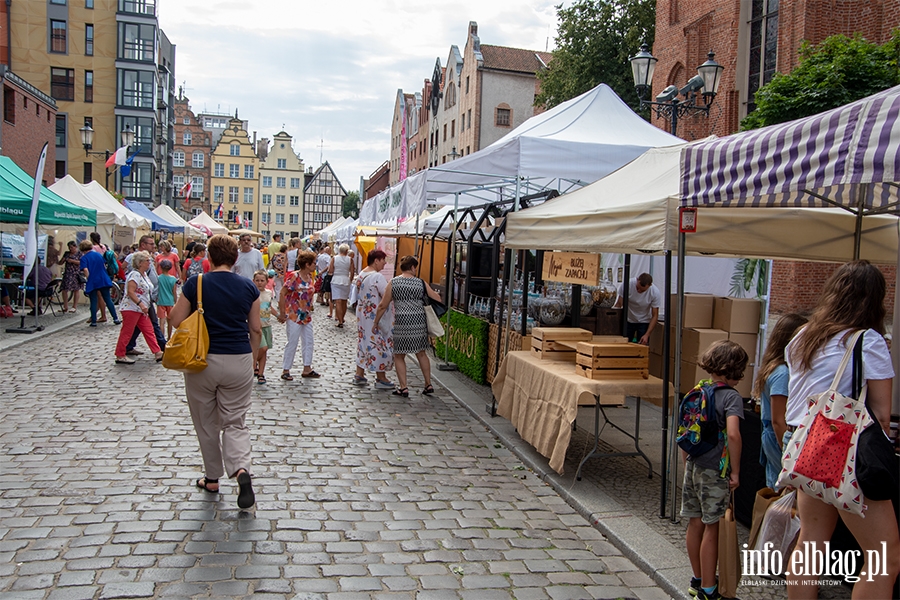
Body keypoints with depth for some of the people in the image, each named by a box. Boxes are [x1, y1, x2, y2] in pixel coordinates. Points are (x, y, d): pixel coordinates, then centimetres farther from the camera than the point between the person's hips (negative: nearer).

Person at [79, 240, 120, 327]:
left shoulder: (83, 258, -6)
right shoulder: (99, 254, 8)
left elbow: (85, 270, -18)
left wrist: (89, 278, -7)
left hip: (92, 283, -3)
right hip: (103, 280, 4)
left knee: (93, 302, 4)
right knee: (108, 300, 8)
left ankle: (93, 321, 6)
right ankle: (115, 319, 6)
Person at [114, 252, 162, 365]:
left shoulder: (144, 274, 13)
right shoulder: (135, 275, -17)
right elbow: (130, 292, -25)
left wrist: (144, 305, 22)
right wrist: (141, 304, -30)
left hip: (140, 309, 10)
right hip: (131, 308, -10)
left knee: (149, 330, 7)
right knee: (126, 332, -2)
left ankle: (157, 353, 8)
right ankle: (120, 356, 6)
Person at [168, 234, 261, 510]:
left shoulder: (195, 283, -6)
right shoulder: (248, 287, 0)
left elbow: (176, 320, -1)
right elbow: (256, 329, 4)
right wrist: (252, 358, 17)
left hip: (202, 360, -1)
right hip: (239, 361, 1)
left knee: (206, 424, 15)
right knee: (235, 422, 9)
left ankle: (212, 479, 27)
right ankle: (241, 469, -15)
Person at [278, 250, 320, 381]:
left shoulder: (309, 277, 6)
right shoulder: (294, 276, -17)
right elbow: (282, 294, -17)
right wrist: (282, 314, -16)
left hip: (307, 316, 8)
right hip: (294, 315, -8)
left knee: (308, 342, 11)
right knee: (292, 343, 0)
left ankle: (307, 369, 21)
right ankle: (285, 370, 12)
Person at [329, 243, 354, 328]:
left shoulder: (334, 258, -3)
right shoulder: (349, 260, -1)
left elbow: (330, 271, -5)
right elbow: (352, 273, 0)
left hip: (336, 281, -2)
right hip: (346, 281, 2)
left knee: (338, 302, -6)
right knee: (344, 301, 16)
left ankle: (340, 322, -13)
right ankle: (342, 318, 30)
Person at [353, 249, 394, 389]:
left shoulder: (361, 274, 8)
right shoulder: (377, 277, -19)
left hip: (362, 313, 9)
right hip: (375, 317, -9)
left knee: (363, 341, 15)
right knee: (379, 344, 0)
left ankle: (359, 375, 20)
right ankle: (381, 379, 7)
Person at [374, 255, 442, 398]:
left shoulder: (393, 283, -1)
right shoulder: (421, 283, 3)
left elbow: (383, 306, 1)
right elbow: (438, 300, 7)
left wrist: (376, 322, 11)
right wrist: (433, 292, 28)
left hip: (401, 323, -2)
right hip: (420, 322, 3)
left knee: (399, 356, 10)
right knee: (421, 354, 17)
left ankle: (403, 387, 8)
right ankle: (428, 385, 21)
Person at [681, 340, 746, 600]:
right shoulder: (731, 397, -13)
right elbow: (732, 434, -27)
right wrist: (735, 471, -18)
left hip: (693, 467, 6)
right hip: (715, 471, -6)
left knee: (695, 525, 15)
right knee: (712, 528, 4)